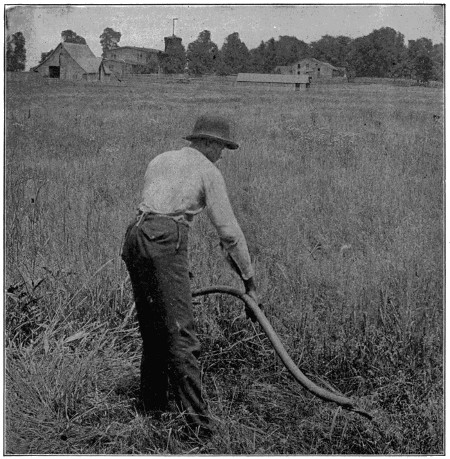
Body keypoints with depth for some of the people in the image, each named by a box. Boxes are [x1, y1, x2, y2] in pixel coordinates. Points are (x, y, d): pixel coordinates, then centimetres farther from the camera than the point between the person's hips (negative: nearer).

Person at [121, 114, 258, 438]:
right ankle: (197, 417, -13)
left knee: (152, 327, 17)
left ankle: (154, 402, 23)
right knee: (180, 332, -10)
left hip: (134, 237, 7)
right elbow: (229, 231, 5)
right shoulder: (208, 172, 8)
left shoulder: (160, 160, 27)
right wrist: (249, 280, 11)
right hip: (165, 242, -7)